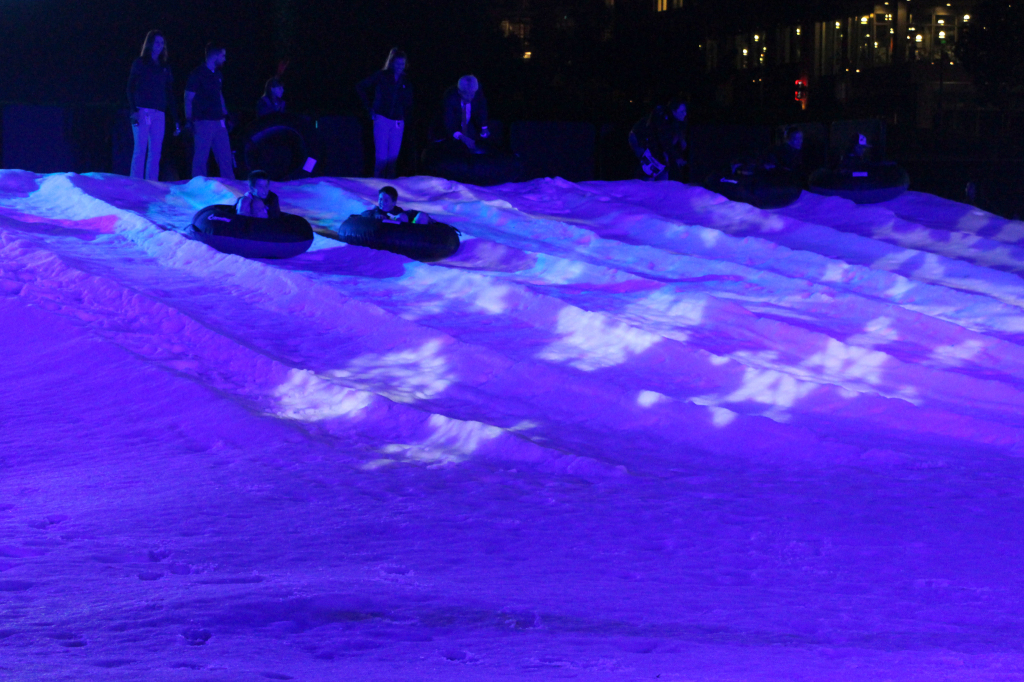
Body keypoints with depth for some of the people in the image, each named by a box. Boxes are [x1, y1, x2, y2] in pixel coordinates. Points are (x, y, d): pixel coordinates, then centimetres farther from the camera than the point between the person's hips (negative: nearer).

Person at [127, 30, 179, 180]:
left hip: (159, 113, 4)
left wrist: (174, 119, 10)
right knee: (141, 149, -11)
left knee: (155, 152, -1)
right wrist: (133, 110, -14)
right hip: (142, 110, -4)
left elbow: (170, 94, 16)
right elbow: (131, 87, 0)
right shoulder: (139, 63, 7)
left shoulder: (165, 68, 18)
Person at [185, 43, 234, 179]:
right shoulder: (198, 74, -8)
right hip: (204, 121, -7)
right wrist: (190, 120, -14)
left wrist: (225, 114, 17)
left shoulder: (218, 75, 14)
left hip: (218, 121, 7)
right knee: (201, 156, -4)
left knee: (225, 155, 7)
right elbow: (188, 98, -8)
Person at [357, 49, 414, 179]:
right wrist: (370, 107, 2)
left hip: (398, 121, 4)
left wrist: (404, 114, 10)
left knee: (394, 156, 3)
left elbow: (408, 102, 25)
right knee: (381, 155, -9)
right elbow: (360, 88, 5)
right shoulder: (381, 76, 1)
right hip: (382, 119, -4)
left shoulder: (405, 81, 12)